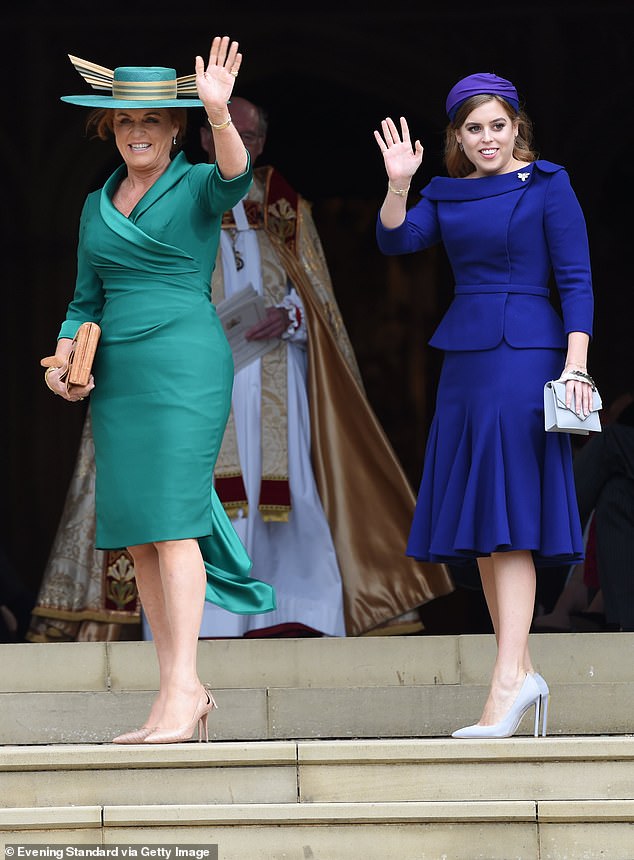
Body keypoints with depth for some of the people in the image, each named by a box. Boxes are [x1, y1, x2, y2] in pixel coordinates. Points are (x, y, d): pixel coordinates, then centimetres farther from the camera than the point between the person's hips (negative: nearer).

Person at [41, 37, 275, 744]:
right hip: (115, 371, 6)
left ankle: (182, 687, -15)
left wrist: (219, 115, -41)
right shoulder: (98, 205, 18)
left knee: (171, 520, -14)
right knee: (137, 534, 3)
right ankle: (178, 693, 7)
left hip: (184, 361, -6)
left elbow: (234, 176, -23)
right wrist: (62, 359, 5)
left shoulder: (196, 187, 1)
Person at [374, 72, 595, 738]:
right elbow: (396, 240, -1)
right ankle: (520, 675, 10)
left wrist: (576, 364, -14)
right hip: (463, 359, 7)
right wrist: (397, 186, -18)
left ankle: (508, 677, -19)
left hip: (524, 355, -7)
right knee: (478, 529, 5)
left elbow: (576, 280, -5)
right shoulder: (446, 194, 14)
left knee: (506, 517, -14)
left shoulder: (546, 185, -2)